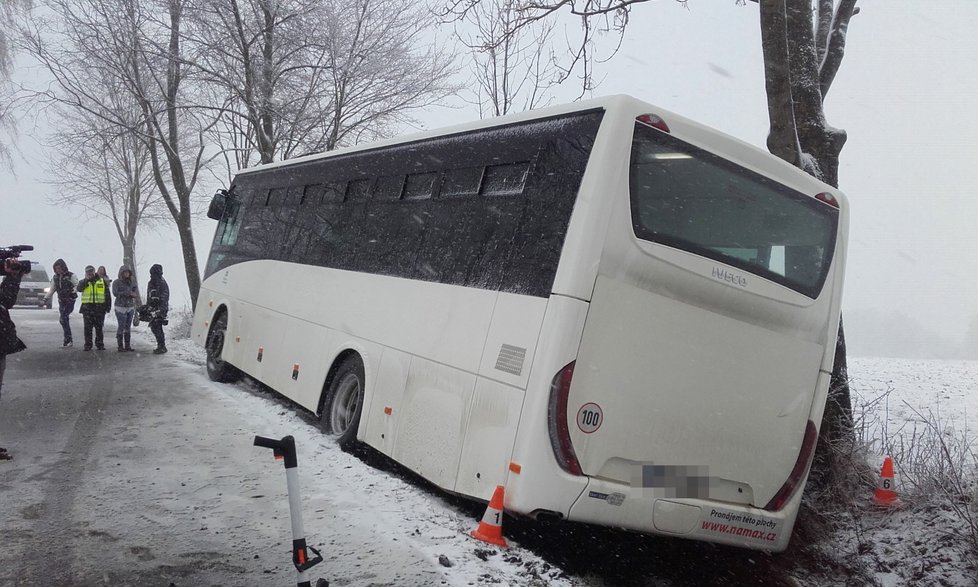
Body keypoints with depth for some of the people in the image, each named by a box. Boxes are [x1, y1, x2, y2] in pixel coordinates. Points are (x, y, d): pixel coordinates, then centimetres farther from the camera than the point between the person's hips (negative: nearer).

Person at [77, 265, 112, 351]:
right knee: (88, 328, 1)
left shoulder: (102, 281, 10)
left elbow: (107, 294, 10)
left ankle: (100, 344, 11)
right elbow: (79, 288, -13)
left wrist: (108, 306, 3)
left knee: (99, 327, 4)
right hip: (87, 308, 0)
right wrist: (87, 280, -16)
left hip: (99, 308, 0)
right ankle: (88, 345, 7)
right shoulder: (83, 282, 9)